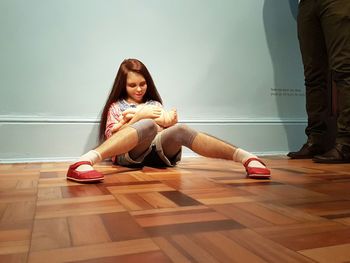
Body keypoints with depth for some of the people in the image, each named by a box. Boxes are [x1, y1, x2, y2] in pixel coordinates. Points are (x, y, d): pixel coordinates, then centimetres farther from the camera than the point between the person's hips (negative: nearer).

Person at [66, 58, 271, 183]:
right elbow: (111, 136, 4)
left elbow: (170, 131, 16)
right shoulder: (116, 106, 19)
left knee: (181, 130, -31)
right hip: (128, 153, -2)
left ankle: (246, 157, -44)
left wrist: (169, 121, -8)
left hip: (159, 150, 3)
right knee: (148, 125, -37)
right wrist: (139, 116, -7)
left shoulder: (154, 103, 28)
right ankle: (86, 161, -59)